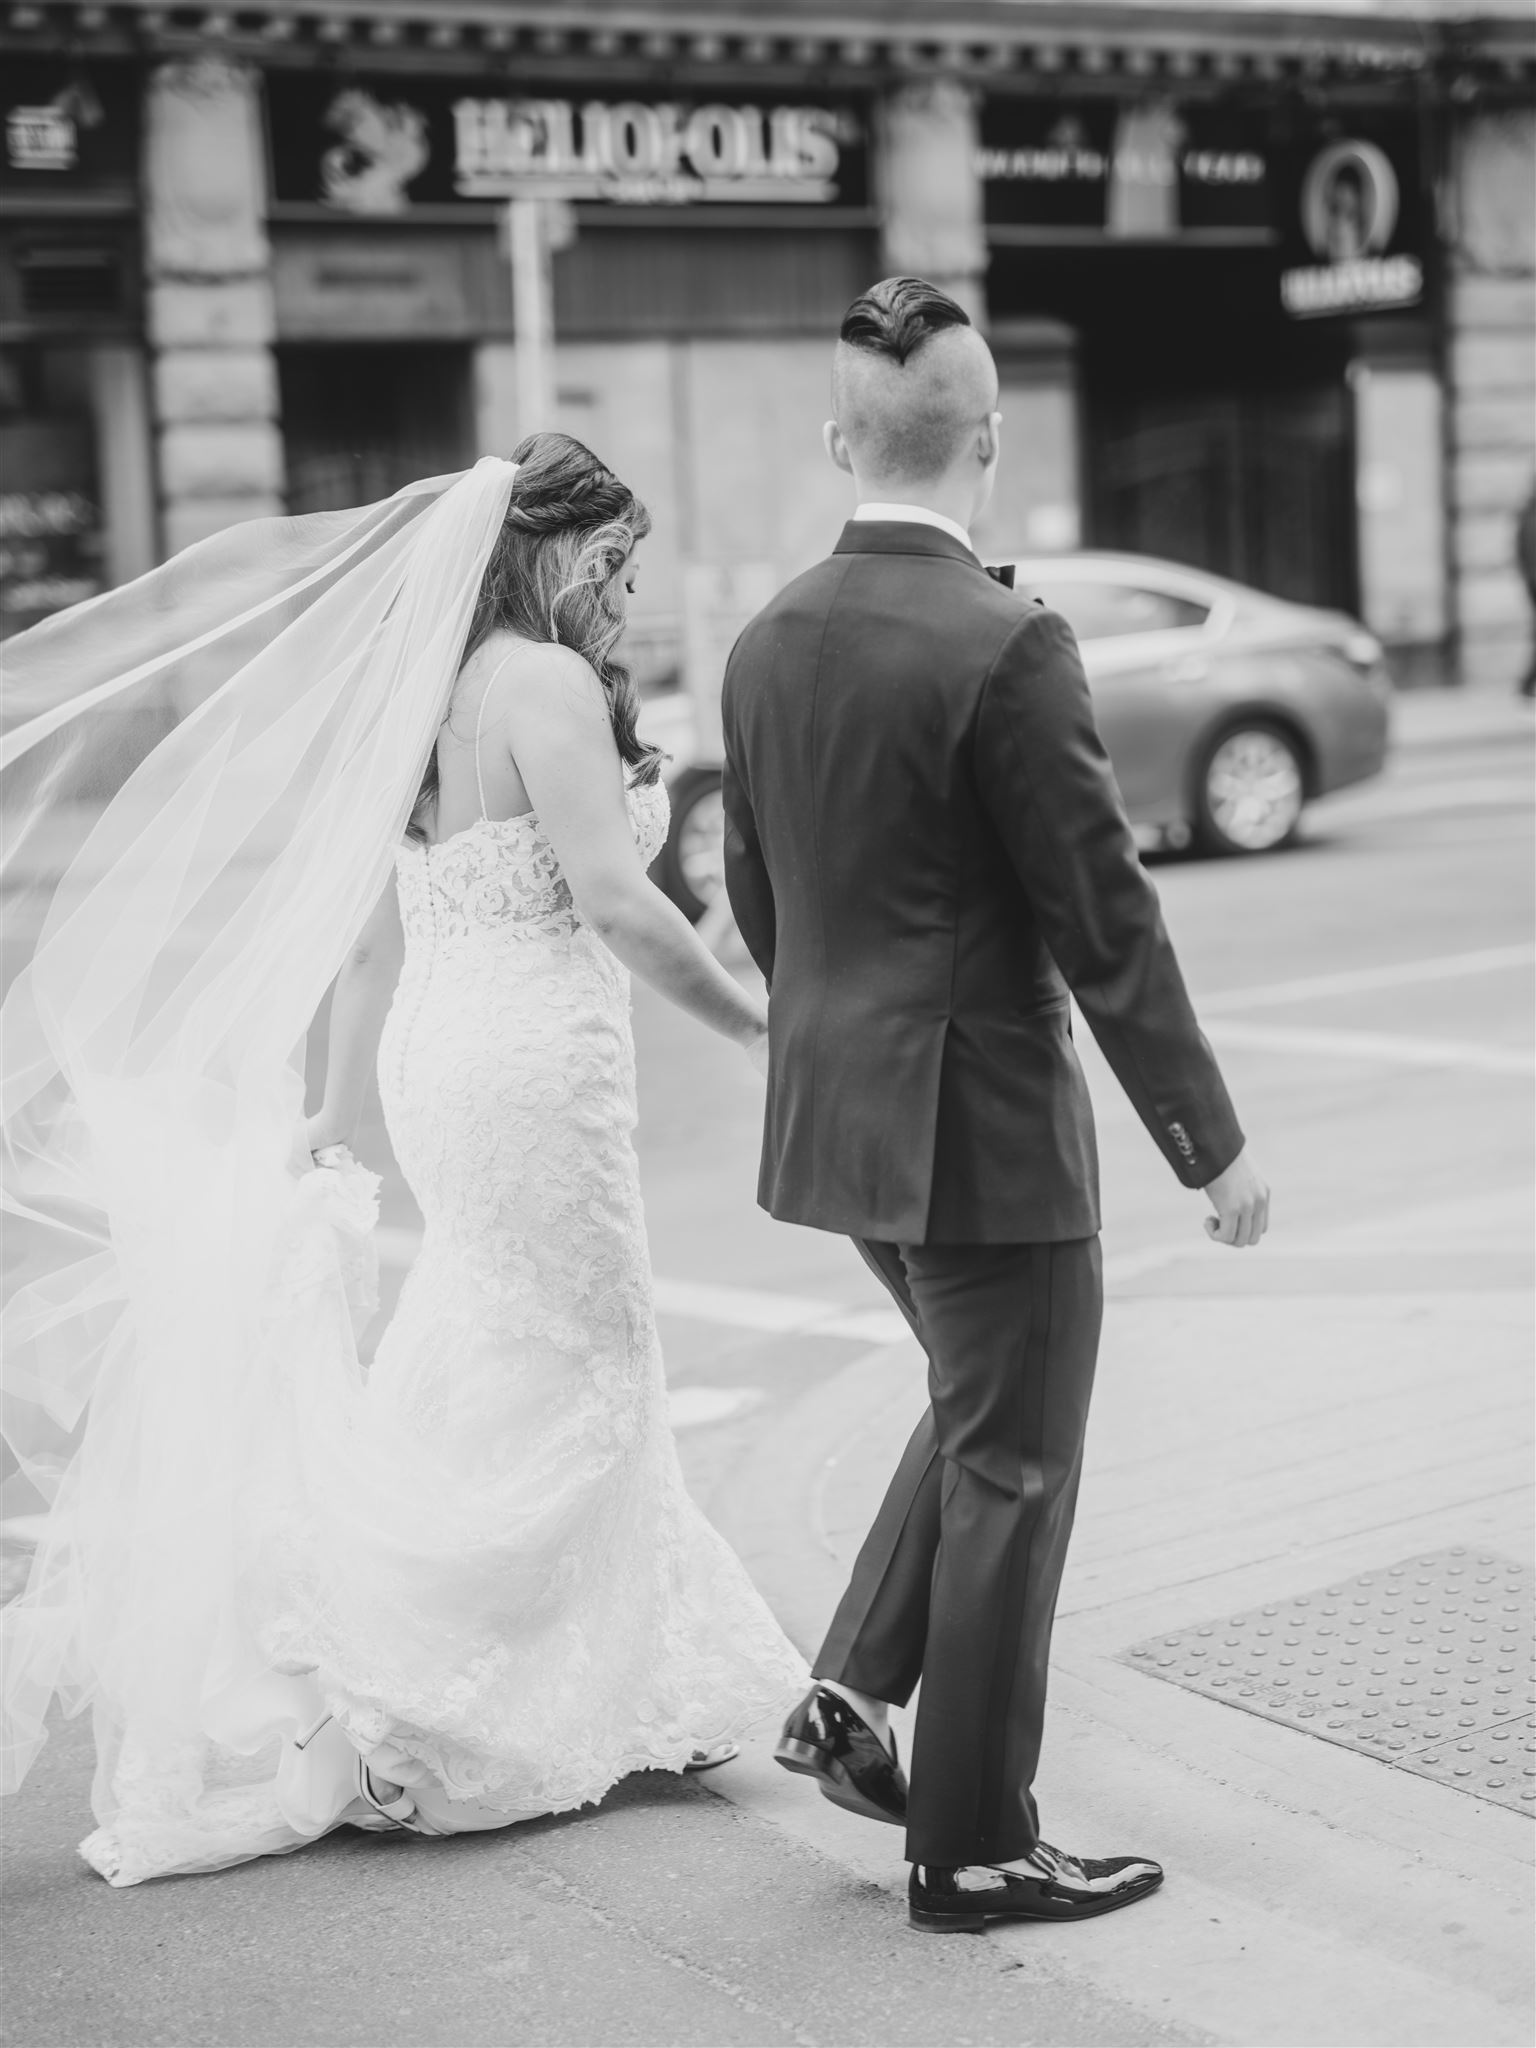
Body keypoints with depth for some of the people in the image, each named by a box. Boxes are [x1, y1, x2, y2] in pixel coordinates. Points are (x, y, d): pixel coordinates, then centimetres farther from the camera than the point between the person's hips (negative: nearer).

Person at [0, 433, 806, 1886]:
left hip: (444, 1058, 9)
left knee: (487, 1375, 15)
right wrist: (757, 1024, -7)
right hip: (532, 1060, -9)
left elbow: (372, 933, 15)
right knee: (561, 1379, 3)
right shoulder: (548, 683, -13)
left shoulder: (429, 697, 13)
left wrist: (337, 1112, 19)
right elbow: (615, 903, -19)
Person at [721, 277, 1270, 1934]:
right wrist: (1209, 1142, -9)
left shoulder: (768, 641, 3)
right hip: (984, 1125, -7)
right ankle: (971, 1846, 17)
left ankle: (854, 1692, 21)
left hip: (835, 1115, 7)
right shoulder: (1006, 648, -20)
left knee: (974, 1412, 27)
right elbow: (1103, 920, -17)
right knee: (1010, 1472, 6)